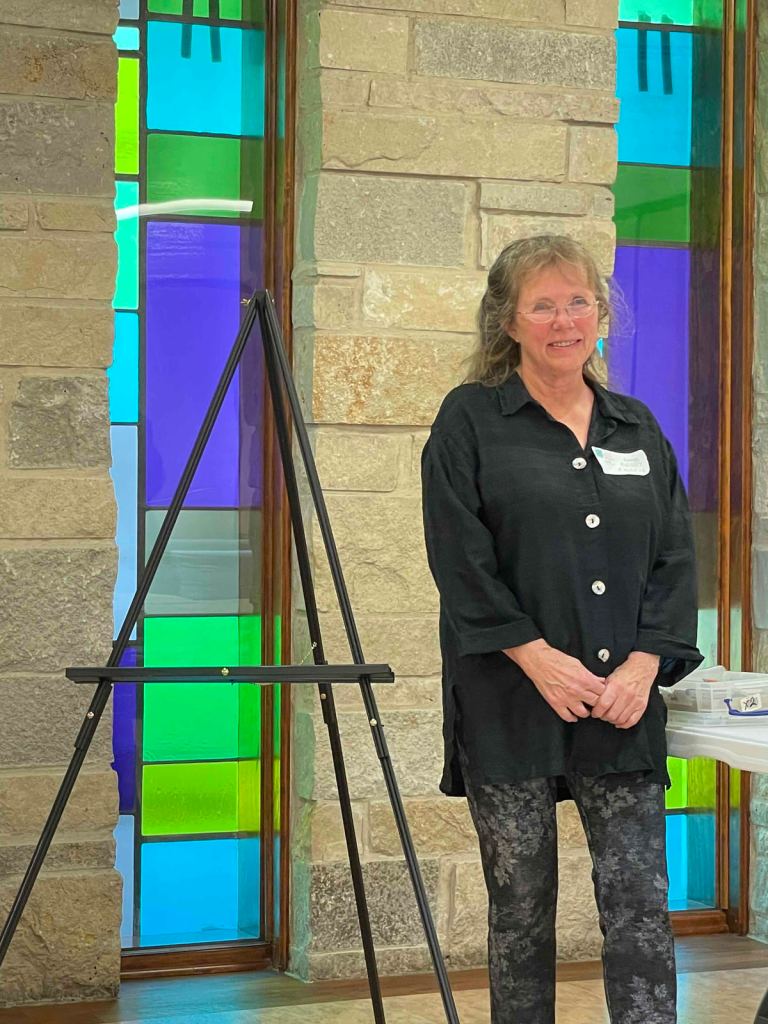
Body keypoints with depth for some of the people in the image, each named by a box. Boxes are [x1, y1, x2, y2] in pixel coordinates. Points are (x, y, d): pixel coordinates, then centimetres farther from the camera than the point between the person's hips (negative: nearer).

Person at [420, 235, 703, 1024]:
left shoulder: (636, 427, 13)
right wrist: (536, 656, -16)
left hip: (622, 704, 3)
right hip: (511, 706, -3)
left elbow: (675, 556, 8)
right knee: (521, 902, 5)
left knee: (640, 902, -2)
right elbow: (460, 556, -8)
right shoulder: (470, 420, 1)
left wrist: (646, 663, -7)